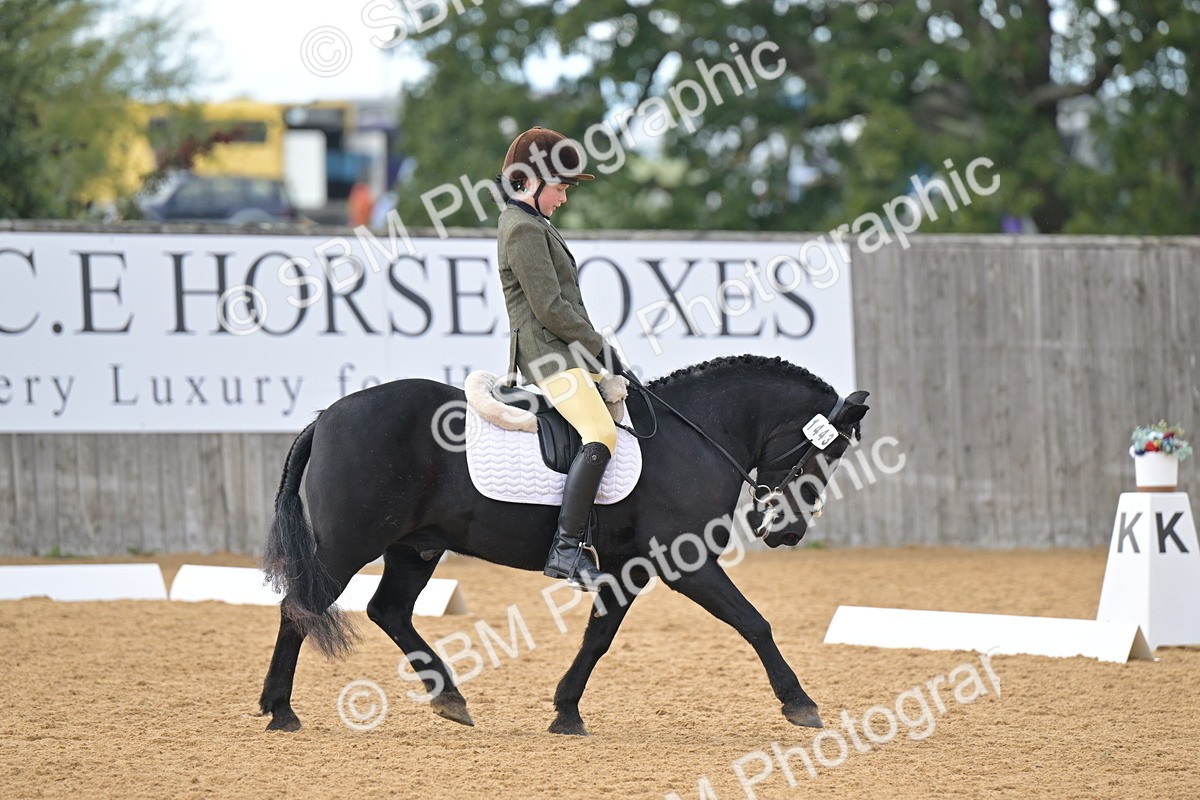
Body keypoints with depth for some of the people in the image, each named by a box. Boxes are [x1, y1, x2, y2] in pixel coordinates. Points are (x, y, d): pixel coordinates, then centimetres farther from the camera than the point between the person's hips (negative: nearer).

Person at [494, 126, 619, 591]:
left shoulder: (531, 225, 21)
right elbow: (549, 307, -18)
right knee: (600, 435, -27)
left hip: (564, 353, 11)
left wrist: (598, 350, 15)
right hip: (548, 353, -11)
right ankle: (567, 549, -33)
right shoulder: (524, 229, -12)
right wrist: (600, 347, -9)